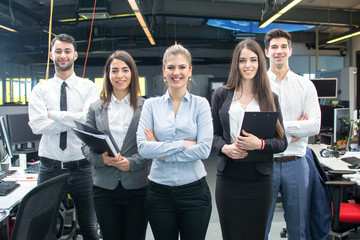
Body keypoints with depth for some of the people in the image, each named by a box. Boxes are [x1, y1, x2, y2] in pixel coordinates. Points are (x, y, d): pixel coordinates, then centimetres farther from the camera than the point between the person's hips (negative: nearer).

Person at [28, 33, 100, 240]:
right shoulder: (40, 90, 5)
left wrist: (54, 114, -10)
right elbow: (37, 125, -10)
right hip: (50, 168, 1)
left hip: (81, 167, -1)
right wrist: (75, 121, -14)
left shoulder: (89, 88, 1)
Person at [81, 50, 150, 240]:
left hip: (137, 187, -2)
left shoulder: (145, 107, 1)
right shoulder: (96, 108, 9)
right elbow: (86, 145, 7)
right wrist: (101, 158, -13)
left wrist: (131, 162, -17)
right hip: (104, 188, 2)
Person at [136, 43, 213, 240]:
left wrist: (163, 153, -11)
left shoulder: (200, 104, 0)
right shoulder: (151, 105, 3)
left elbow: (204, 149, -11)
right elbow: (142, 148, -8)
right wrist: (183, 144, -13)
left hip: (194, 189, -1)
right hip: (160, 192, 1)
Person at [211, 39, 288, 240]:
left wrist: (259, 144, -17)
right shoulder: (222, 95, 6)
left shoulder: (270, 98, 5)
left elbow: (282, 142, 2)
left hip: (260, 178, 0)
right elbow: (213, 134, 8)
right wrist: (225, 148, -13)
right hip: (228, 177, 0)